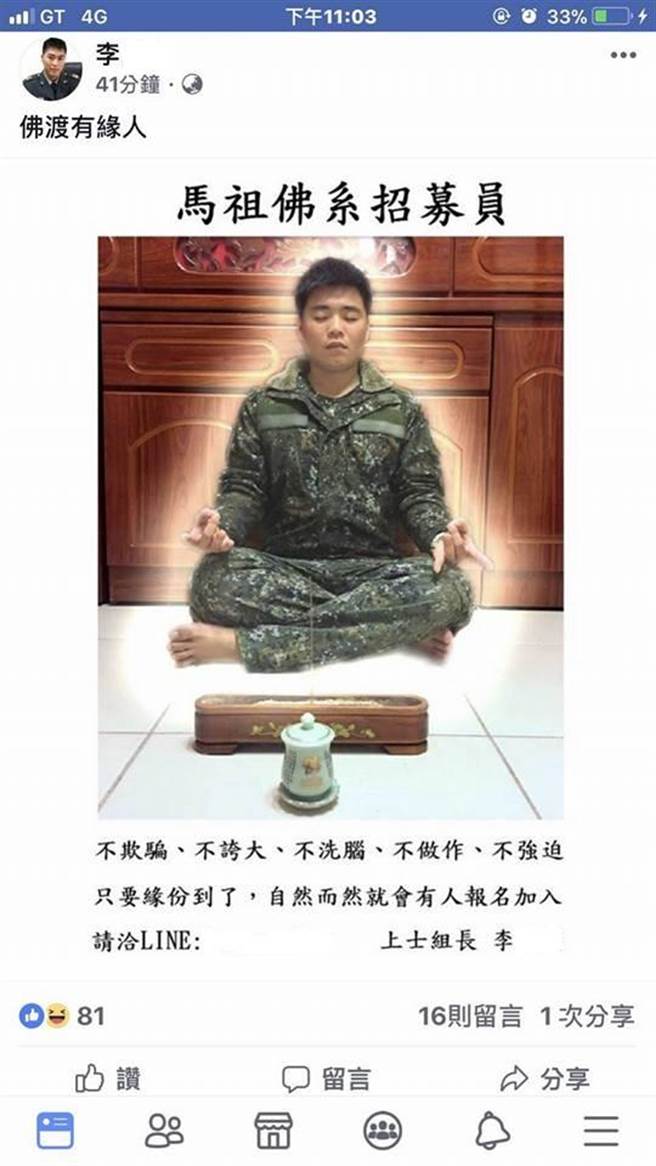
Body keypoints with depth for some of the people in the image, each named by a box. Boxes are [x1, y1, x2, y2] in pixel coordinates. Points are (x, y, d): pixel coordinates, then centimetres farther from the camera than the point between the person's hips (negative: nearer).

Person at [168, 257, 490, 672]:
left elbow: (420, 494, 5)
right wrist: (222, 525, -19)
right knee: (212, 582, -33)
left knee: (449, 592, -33)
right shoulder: (262, 405, 10)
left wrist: (440, 535, -19)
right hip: (285, 569, 0)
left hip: (373, 569, 1)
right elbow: (243, 488, 6)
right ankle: (398, 629, -25)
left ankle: (246, 643, -30)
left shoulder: (402, 409, 10)